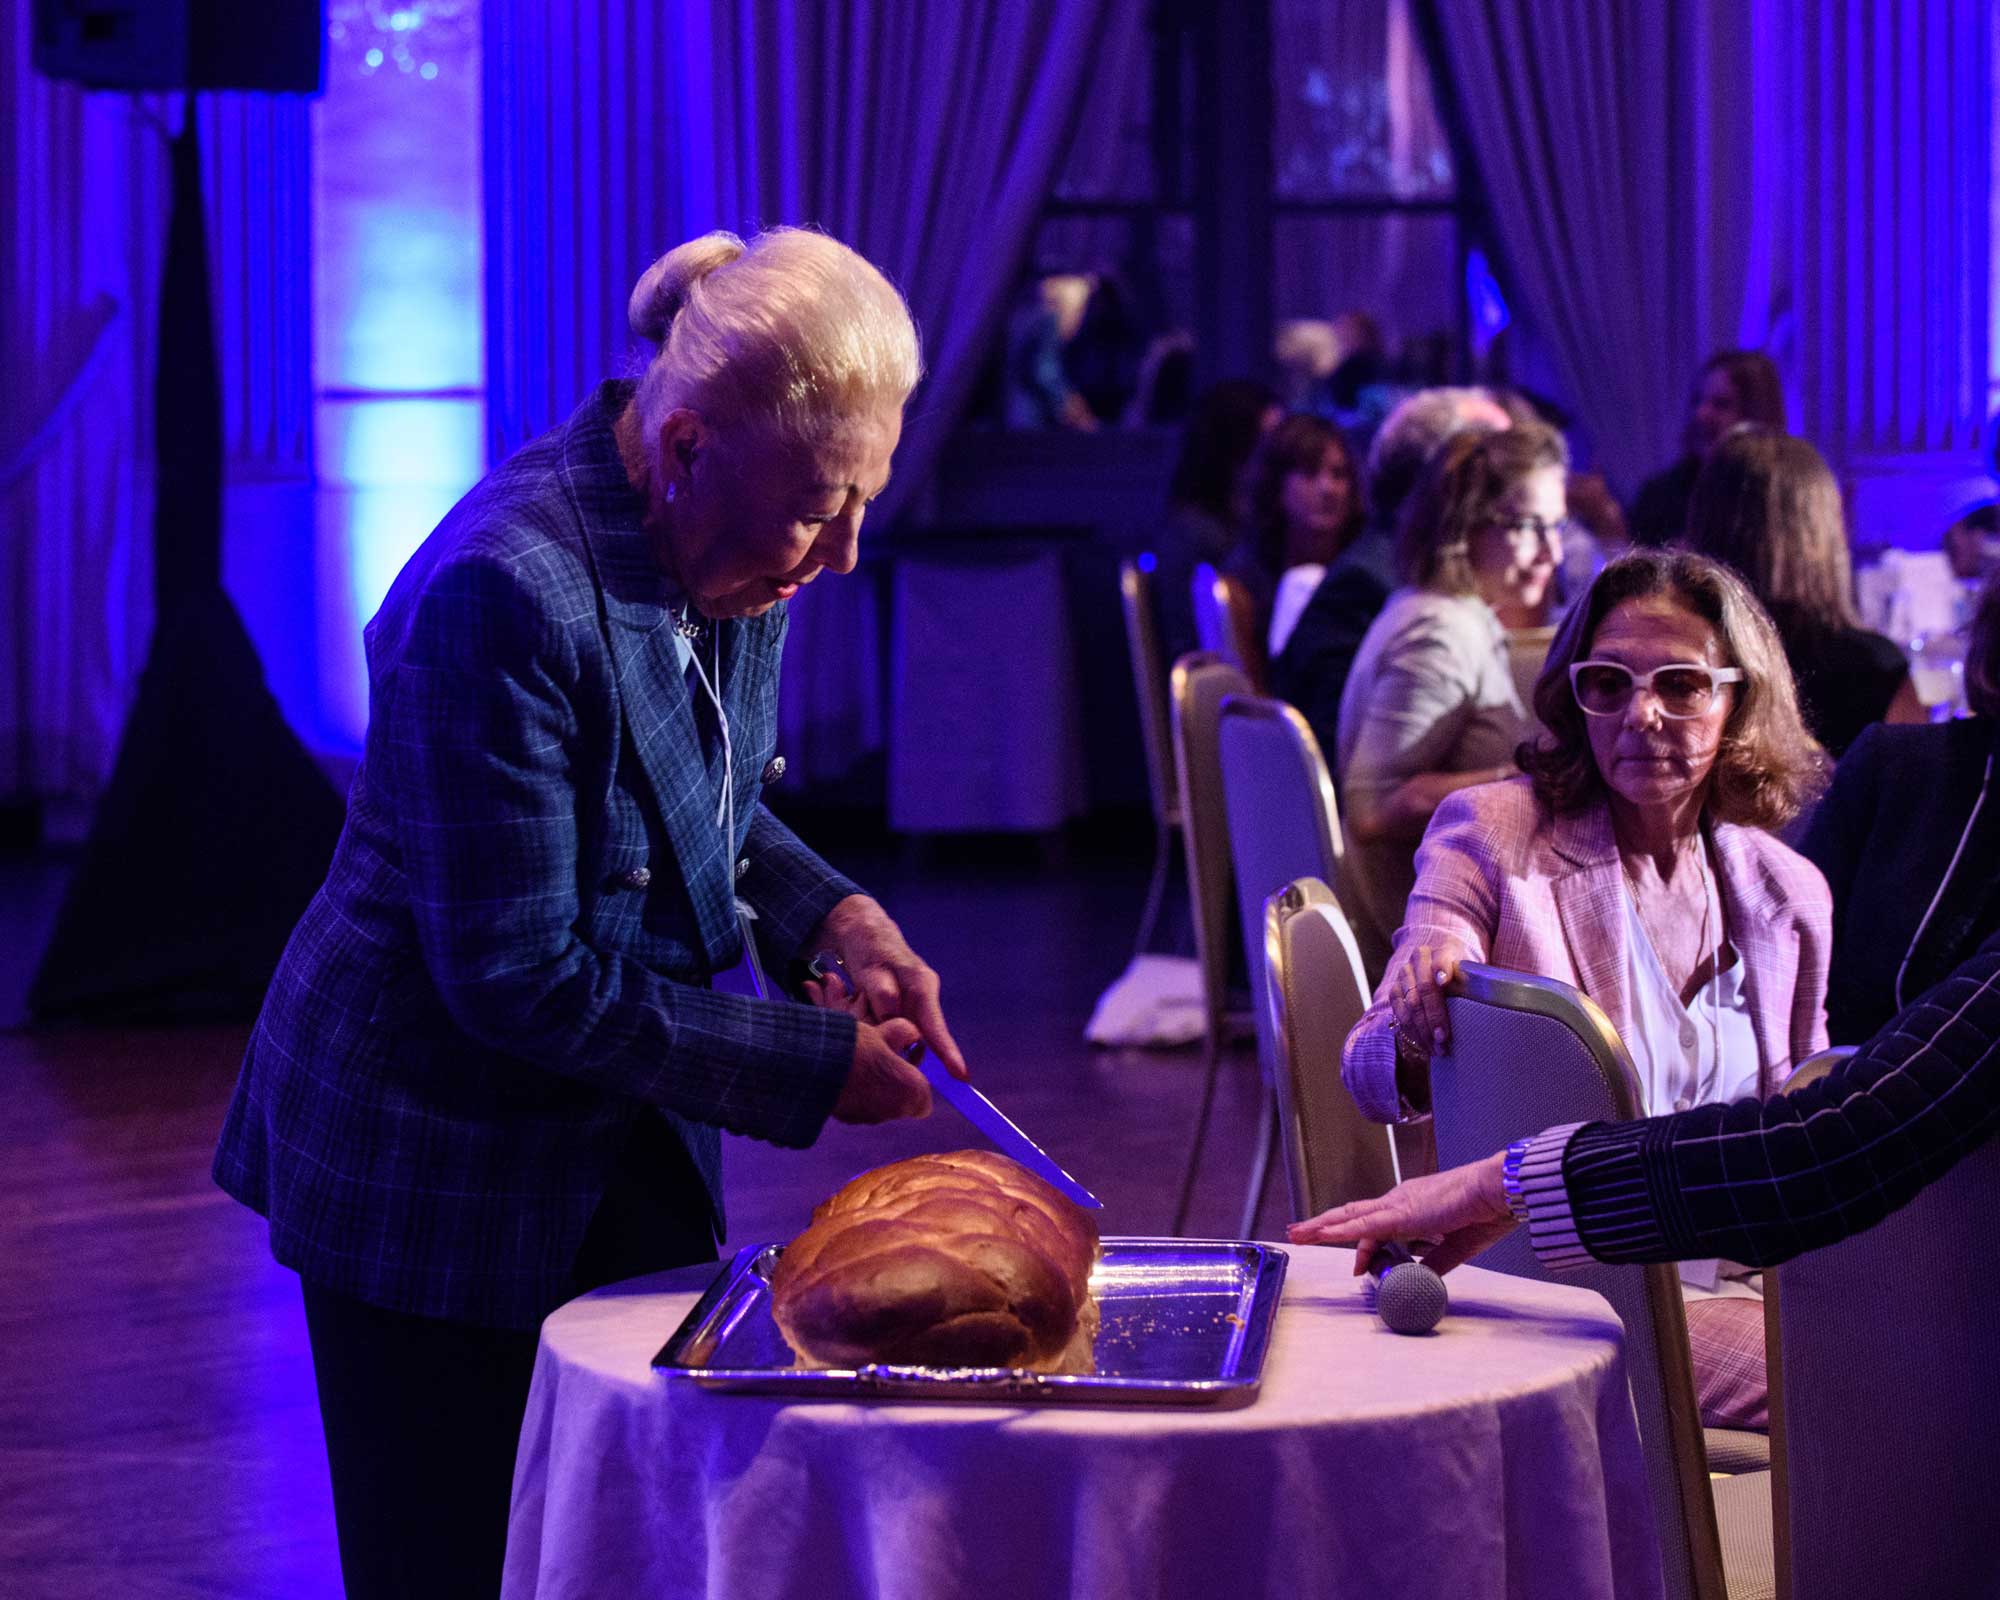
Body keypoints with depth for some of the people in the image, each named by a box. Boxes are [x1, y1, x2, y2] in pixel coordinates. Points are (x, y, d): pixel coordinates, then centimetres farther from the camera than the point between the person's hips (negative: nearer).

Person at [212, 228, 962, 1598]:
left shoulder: (733, 552, -3)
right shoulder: (506, 593, -28)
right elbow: (519, 979, -24)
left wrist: (832, 912, -5)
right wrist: (814, 1067, -20)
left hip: (630, 1148, 8)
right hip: (441, 1166, -7)